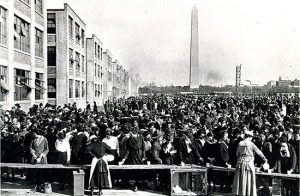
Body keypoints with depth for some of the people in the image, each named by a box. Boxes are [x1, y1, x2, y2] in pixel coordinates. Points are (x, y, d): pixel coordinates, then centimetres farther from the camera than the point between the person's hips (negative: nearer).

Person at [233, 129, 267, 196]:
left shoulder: (240, 143, 3)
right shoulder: (251, 143, -8)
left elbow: (237, 154, 10)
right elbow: (258, 152, 1)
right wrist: (264, 158, 14)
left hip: (240, 163, 4)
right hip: (249, 162, -4)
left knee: (239, 179, 9)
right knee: (249, 179, 4)